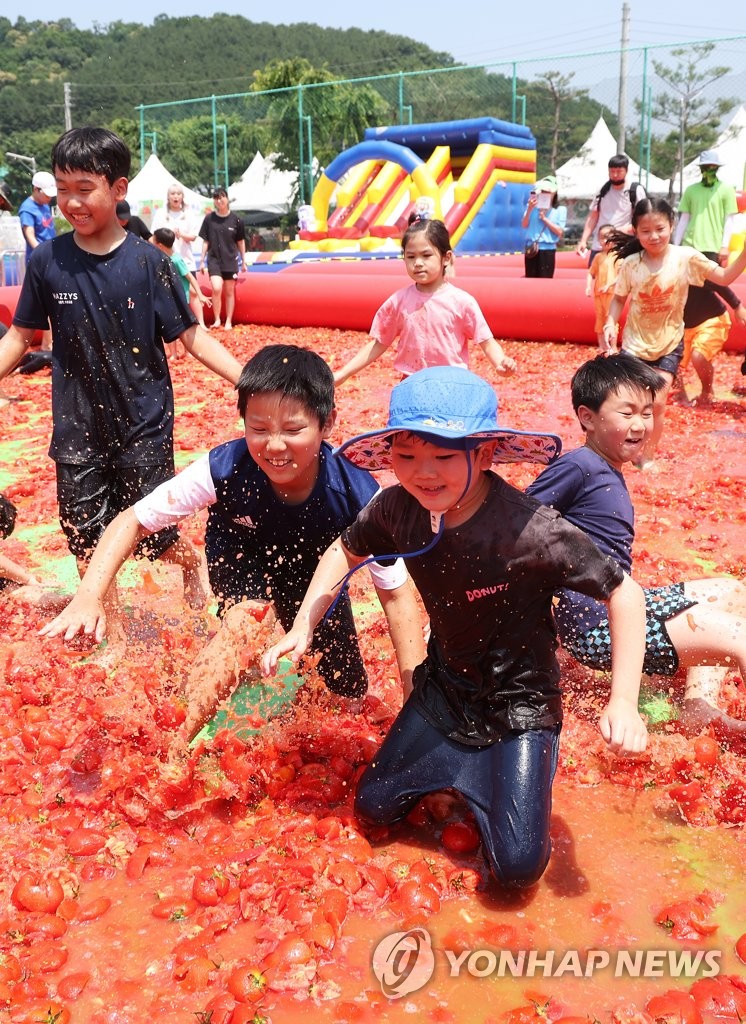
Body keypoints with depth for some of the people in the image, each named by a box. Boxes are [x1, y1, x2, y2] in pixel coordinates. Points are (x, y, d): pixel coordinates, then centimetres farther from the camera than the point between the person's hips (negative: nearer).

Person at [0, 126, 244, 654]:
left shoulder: (147, 261, -9)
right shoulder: (47, 261, -3)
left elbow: (191, 335, -8)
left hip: (144, 422, -2)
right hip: (77, 427, 3)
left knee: (150, 532, 1)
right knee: (86, 539, 9)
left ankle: (192, 563, 36)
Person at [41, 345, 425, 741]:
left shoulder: (357, 494, -36)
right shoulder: (224, 468, -37)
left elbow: (396, 594, -27)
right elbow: (134, 521, -27)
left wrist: (415, 695, -33)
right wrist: (88, 597, -41)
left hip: (315, 575, 2)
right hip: (241, 560, -1)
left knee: (350, 695, 6)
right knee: (247, 619, -34)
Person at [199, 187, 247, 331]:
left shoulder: (236, 219, -3)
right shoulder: (209, 219, -1)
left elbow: (241, 242, 6)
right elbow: (205, 241, 5)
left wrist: (244, 261, 9)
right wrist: (202, 260, 4)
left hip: (231, 260, 1)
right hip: (214, 259, 0)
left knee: (229, 292, 7)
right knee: (216, 288, -16)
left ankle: (228, 321, 18)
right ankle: (217, 320, -1)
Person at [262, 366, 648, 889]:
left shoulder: (531, 530, -33)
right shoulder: (397, 509, -17)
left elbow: (624, 592, -22)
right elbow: (346, 551, 4)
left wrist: (623, 702, -26)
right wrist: (302, 627, -5)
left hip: (519, 704, -4)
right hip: (444, 687, 5)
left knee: (518, 864, -12)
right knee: (374, 806, 10)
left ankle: (507, 777, 19)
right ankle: (457, 773, 34)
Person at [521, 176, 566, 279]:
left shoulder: (560, 210, 0)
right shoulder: (532, 206, 4)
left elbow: (559, 231, -7)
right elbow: (524, 226, 0)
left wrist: (544, 218, -11)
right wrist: (529, 210, -13)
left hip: (548, 249, -2)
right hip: (531, 248, 2)